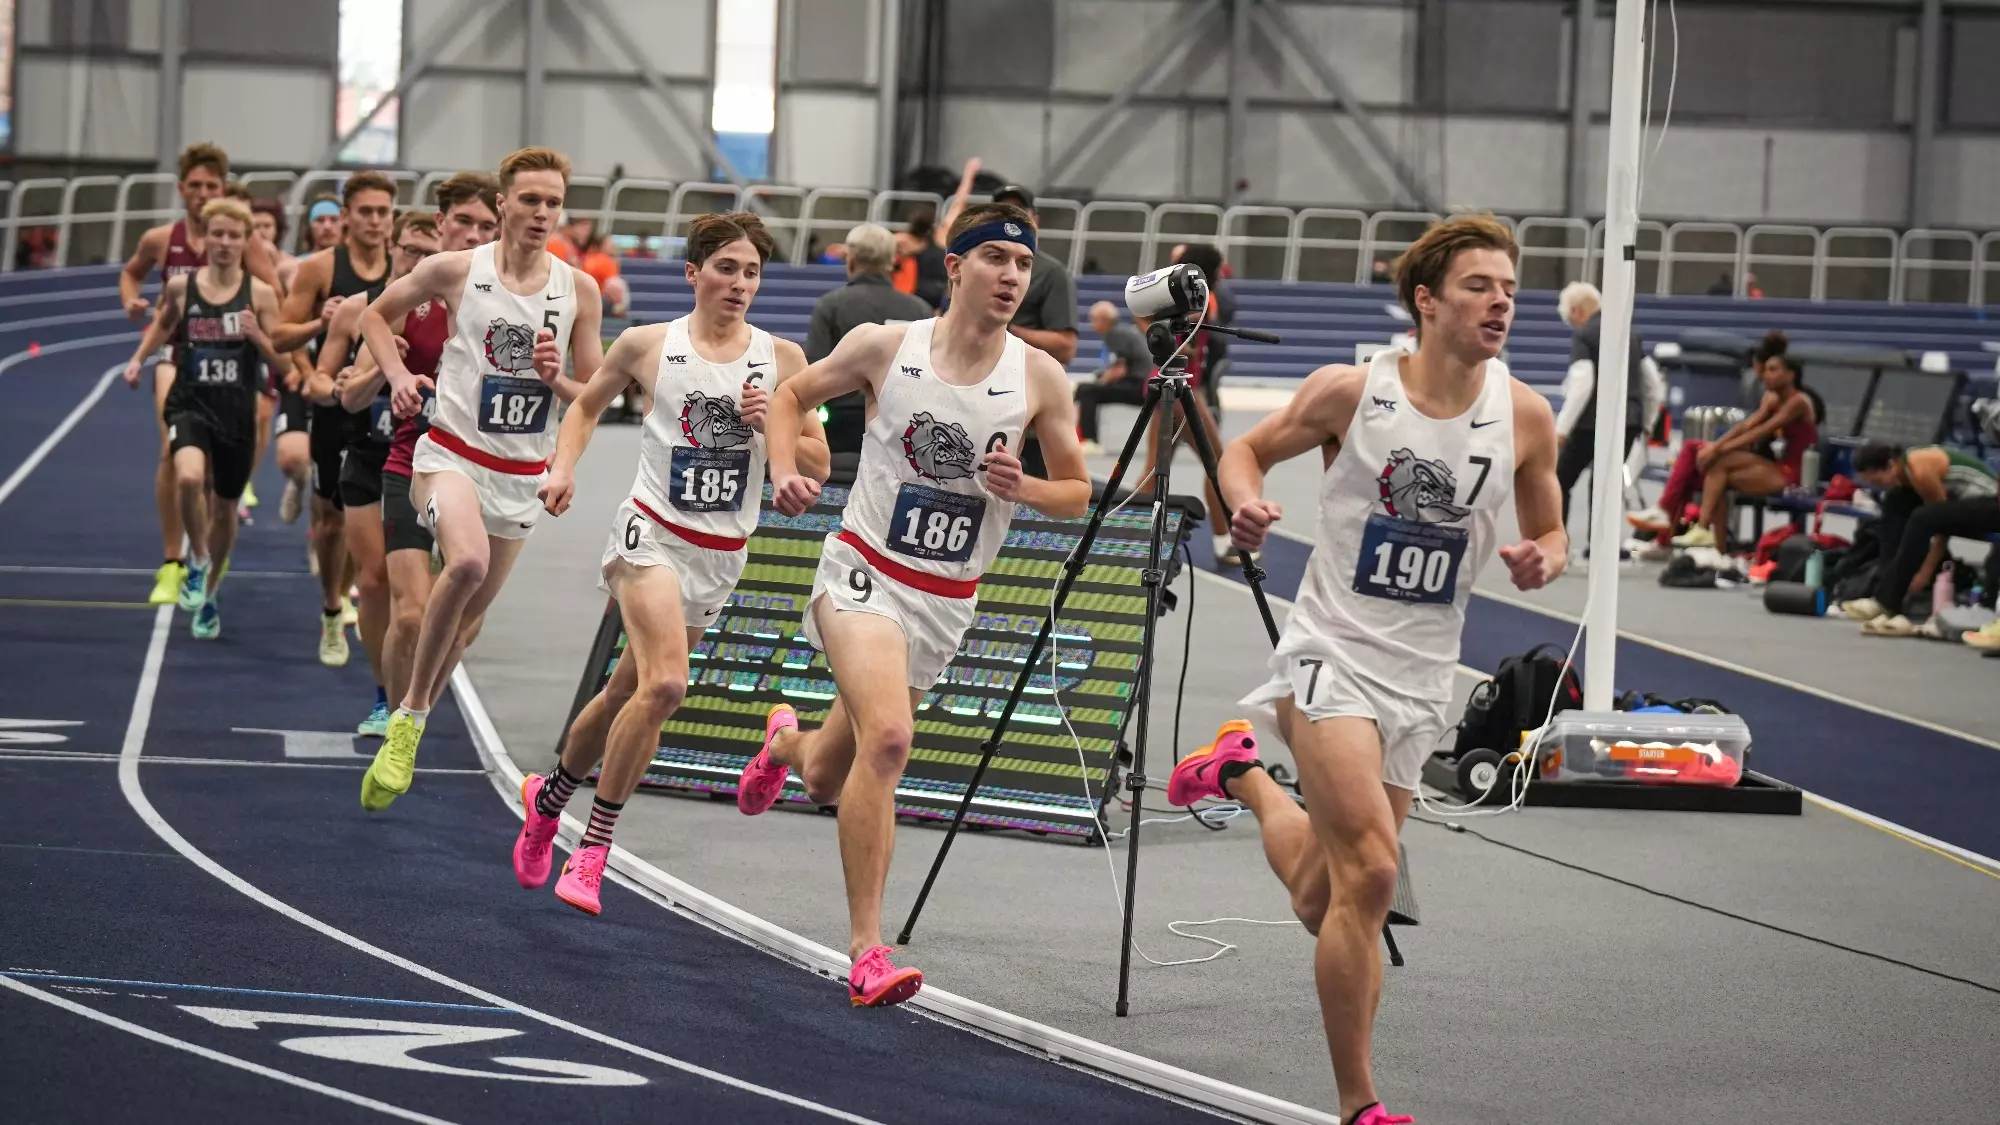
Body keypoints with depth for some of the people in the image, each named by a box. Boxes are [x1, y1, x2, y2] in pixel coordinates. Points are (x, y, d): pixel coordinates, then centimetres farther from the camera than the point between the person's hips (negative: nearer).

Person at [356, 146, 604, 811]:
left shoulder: (579, 290, 1)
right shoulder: (455, 271, -5)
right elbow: (376, 315, 11)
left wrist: (556, 380, -14)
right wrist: (396, 376, -6)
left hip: (522, 475, 4)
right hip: (451, 454, -4)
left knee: (468, 617, 13)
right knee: (467, 563, -32)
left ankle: (405, 735, 35)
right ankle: (408, 717, -17)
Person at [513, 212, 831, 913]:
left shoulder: (781, 359, 3)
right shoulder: (648, 345, -1)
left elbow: (818, 466, 5)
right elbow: (587, 406, 16)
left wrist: (772, 426, -12)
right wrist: (564, 467, 0)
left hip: (721, 558, 4)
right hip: (653, 534, -4)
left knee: (629, 692, 13)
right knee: (664, 684, -23)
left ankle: (550, 796, 37)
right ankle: (594, 845, -12)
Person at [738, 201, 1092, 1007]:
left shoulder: (1039, 379, -4)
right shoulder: (884, 347, -8)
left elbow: (1076, 494, 6)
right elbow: (792, 397, 9)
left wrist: (1022, 488, -15)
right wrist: (784, 472, -9)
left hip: (947, 601, 4)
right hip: (864, 572, -4)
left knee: (828, 781, 14)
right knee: (888, 735, -29)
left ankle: (789, 743, 54)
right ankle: (866, 952, -25)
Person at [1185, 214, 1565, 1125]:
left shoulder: (1525, 416, -2)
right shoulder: (1350, 391, -9)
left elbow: (1549, 533, 12)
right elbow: (1249, 447, 7)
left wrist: (1542, 559, -12)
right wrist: (1245, 501, -15)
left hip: (1420, 675, 4)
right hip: (1333, 650, -4)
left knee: (1323, 902, 12)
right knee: (1370, 871, -21)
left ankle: (1244, 774, 44)